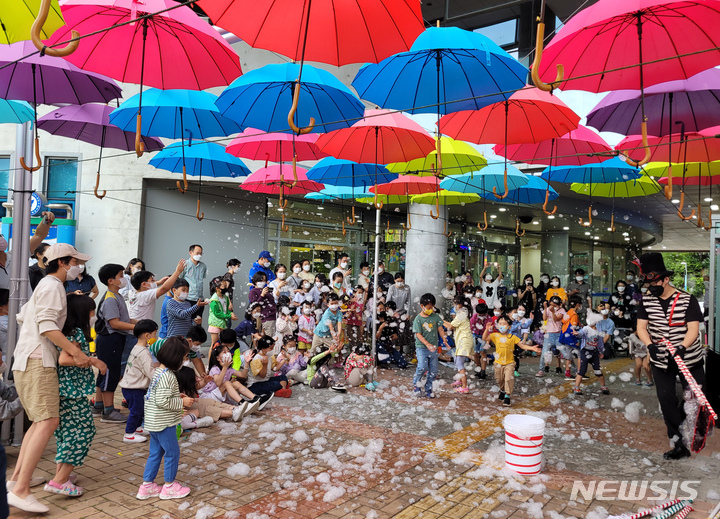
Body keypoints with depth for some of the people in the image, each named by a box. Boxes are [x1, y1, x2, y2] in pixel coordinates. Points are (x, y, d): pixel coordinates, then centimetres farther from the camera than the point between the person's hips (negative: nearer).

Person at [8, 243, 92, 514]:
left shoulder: (47, 285, 23)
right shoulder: (52, 286, -9)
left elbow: (22, 316, 31)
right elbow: (46, 325, -20)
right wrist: (75, 352, -21)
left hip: (28, 360, 11)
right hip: (37, 361, -11)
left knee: (40, 421, 13)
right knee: (48, 421, -17)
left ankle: (15, 479, 14)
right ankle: (20, 490, -19)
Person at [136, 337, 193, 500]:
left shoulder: (159, 371, 7)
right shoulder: (167, 376, -24)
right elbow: (162, 401, -27)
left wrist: (177, 396, 10)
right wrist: (182, 402, -17)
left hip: (154, 422, 10)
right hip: (164, 423, -10)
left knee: (155, 453, 18)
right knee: (172, 453, 5)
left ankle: (147, 486, 27)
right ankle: (169, 487, 19)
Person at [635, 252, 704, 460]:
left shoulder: (688, 301, -12)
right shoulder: (647, 301, -2)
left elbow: (693, 329, -18)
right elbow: (641, 327, -2)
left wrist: (682, 348, -36)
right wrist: (650, 344, -21)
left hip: (689, 358, -3)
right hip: (660, 360, 3)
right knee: (666, 400, 2)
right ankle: (679, 444, 12)